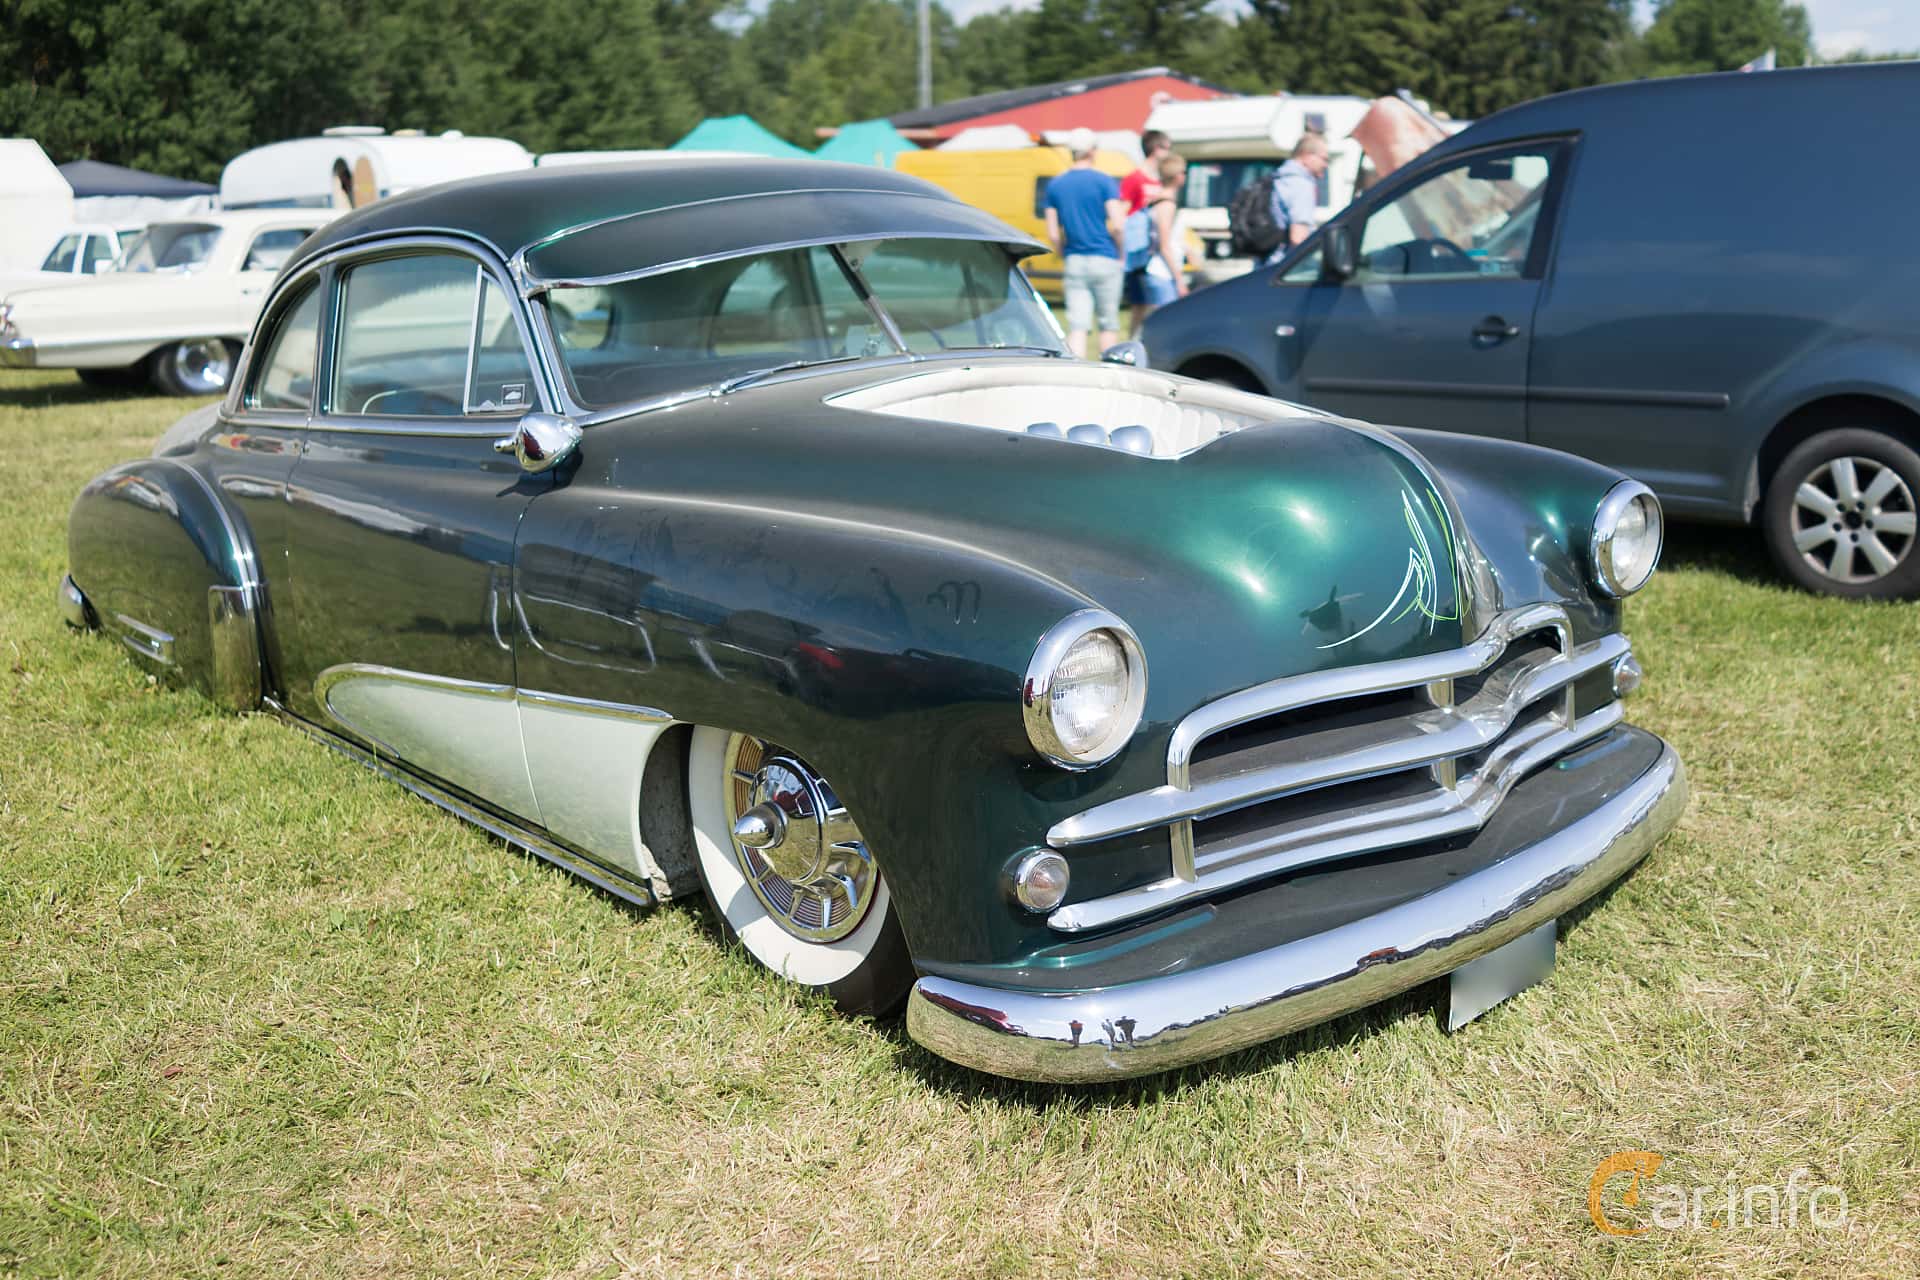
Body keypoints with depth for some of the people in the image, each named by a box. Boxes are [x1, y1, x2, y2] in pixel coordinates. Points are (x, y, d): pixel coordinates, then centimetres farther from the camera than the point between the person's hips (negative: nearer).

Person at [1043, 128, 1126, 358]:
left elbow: (1053, 234, 5)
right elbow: (1117, 225, -12)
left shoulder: (1055, 185, 7)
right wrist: (1119, 252, 4)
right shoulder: (1104, 181, -5)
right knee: (1108, 323, 9)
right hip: (1104, 261, -3)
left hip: (1074, 262, 3)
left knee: (1077, 325, -1)